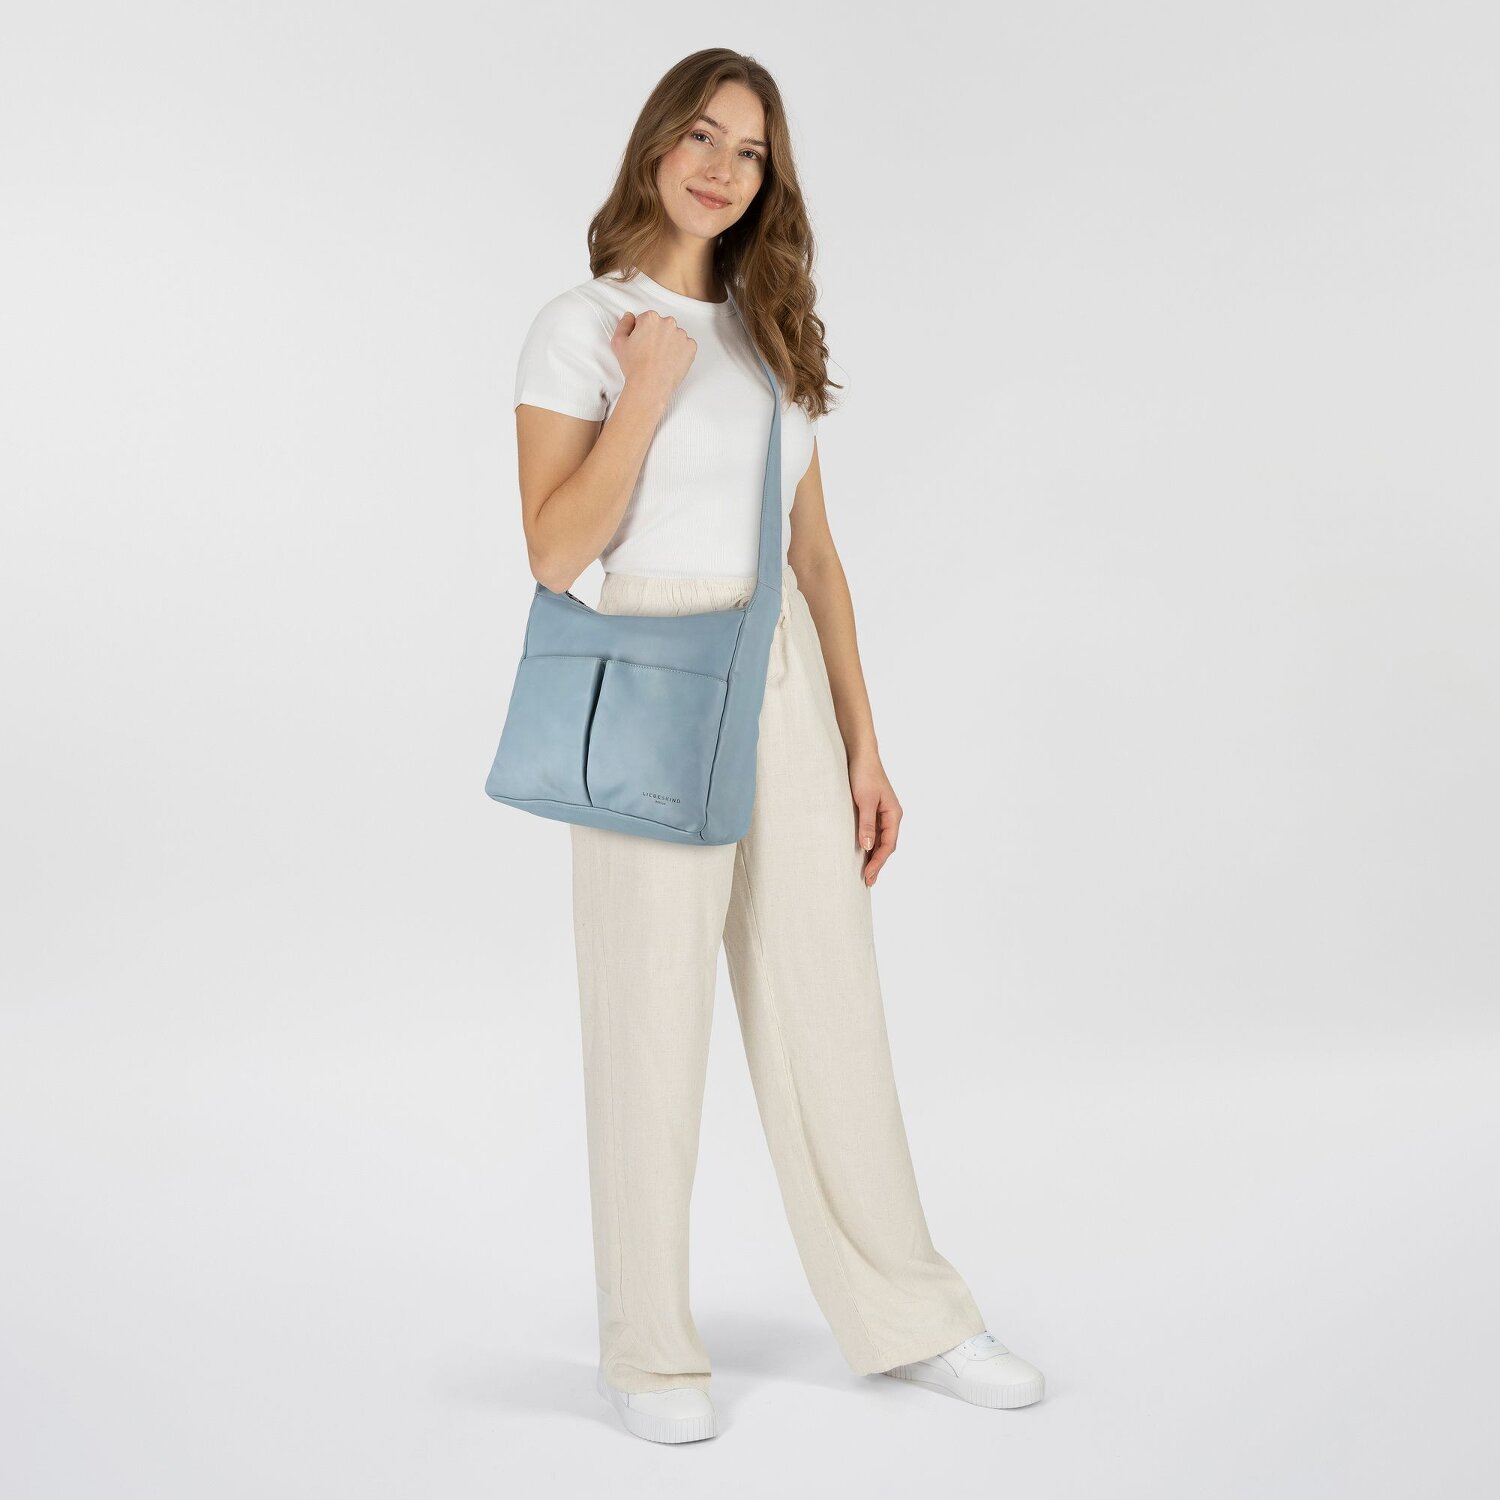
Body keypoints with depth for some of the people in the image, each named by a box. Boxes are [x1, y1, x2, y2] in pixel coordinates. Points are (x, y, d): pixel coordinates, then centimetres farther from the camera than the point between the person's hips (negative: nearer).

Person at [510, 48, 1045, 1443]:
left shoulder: (771, 333, 13)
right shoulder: (579, 326, -2)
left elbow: (814, 555, 13)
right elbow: (554, 554, -10)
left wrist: (861, 746, 10)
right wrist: (647, 394, -17)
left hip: (784, 699, 5)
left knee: (832, 1016, 10)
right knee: (653, 1032, 3)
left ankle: (906, 1316, 23)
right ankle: (645, 1350, 19)